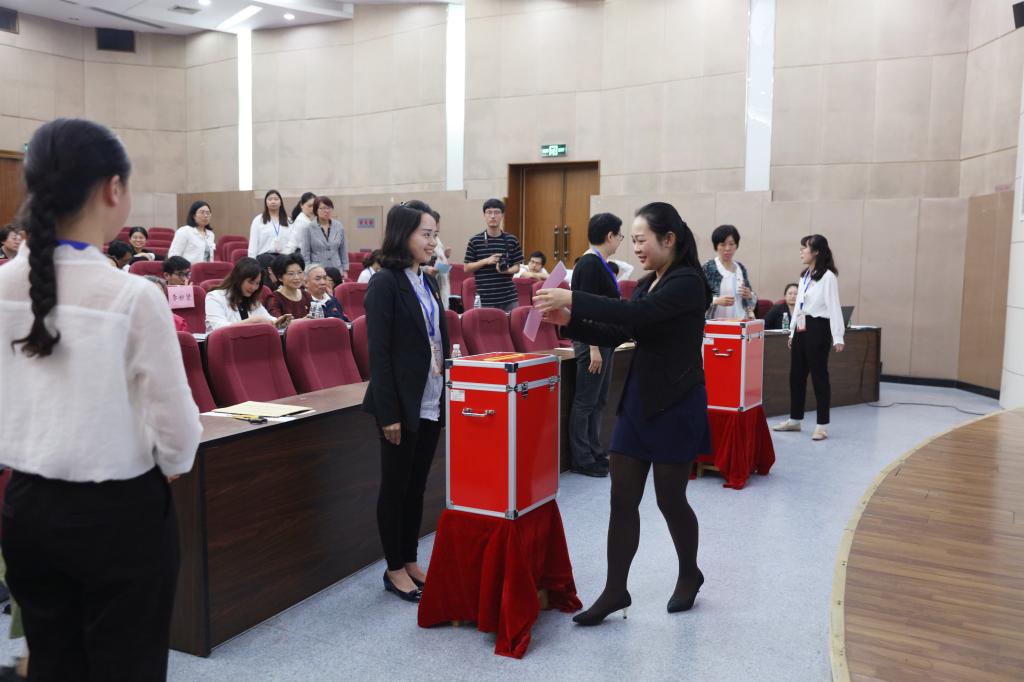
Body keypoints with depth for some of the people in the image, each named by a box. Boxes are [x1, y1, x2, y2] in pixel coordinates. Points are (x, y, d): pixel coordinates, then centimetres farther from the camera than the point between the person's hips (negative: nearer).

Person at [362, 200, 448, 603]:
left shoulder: (426, 282, 11)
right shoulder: (385, 283, -12)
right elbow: (379, 351, -16)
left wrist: (446, 395, 12)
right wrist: (388, 413, -18)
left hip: (431, 402, 7)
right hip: (402, 403, -7)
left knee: (417, 486, 15)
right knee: (395, 487, 6)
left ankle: (410, 561, 27)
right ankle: (395, 569, 19)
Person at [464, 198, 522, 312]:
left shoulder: (512, 240, 4)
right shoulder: (475, 241, 0)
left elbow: (517, 267, 9)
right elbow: (466, 268, 2)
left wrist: (506, 270, -14)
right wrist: (486, 261, -13)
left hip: (509, 298, 2)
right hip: (485, 299, -1)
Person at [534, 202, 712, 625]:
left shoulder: (687, 283, -15)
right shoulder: (648, 284, 11)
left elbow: (634, 316, -29)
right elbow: (615, 334, 11)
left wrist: (572, 299, -30)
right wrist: (569, 320, -4)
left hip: (676, 405, -8)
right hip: (638, 401, 8)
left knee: (670, 498, 7)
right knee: (622, 499, 6)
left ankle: (689, 575, 32)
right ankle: (615, 590, 15)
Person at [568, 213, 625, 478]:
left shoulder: (599, 263, 13)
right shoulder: (590, 264, -16)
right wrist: (593, 347, -23)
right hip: (592, 341, -10)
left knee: (598, 401, 15)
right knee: (585, 402, -1)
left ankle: (595, 453, 25)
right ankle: (581, 460, 7)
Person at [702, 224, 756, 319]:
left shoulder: (741, 268, 10)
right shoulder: (708, 268, -4)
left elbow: (751, 301, 17)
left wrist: (749, 295, -4)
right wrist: (717, 301, -23)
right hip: (717, 322, -4)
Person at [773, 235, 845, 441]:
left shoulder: (827, 276, -11)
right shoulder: (804, 275, 16)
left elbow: (834, 307, -17)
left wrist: (837, 337, -22)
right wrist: (792, 331, 18)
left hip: (817, 328, -9)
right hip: (801, 328, 9)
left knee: (819, 375, -2)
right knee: (796, 374, 12)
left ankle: (822, 425, 7)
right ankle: (795, 420, 23)